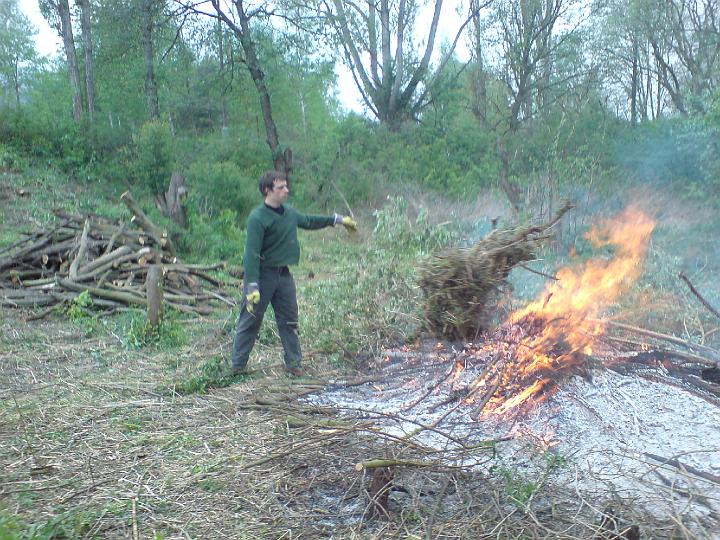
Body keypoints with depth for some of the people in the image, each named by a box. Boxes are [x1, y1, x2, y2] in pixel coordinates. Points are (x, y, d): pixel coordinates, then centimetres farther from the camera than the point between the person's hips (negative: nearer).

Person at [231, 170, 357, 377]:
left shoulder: (289, 212, 6)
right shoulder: (257, 218, -18)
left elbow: (308, 221, 26)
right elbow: (252, 253, -21)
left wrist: (337, 219, 29)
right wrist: (252, 287, -26)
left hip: (284, 274, 7)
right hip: (262, 274, -7)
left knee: (289, 320, 11)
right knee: (250, 321, 2)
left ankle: (293, 362, 21)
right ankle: (238, 365, 13)